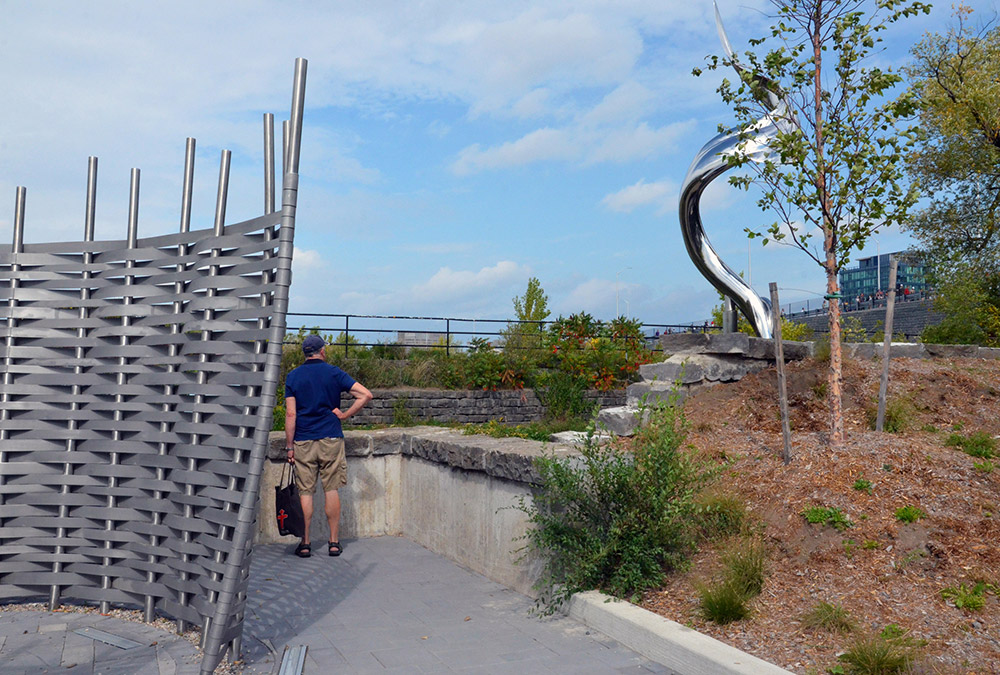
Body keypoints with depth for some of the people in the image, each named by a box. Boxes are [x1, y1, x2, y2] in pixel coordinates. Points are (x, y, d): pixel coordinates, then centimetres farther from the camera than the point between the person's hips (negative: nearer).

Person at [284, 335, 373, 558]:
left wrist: (289, 446, 0)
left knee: (305, 492, 5)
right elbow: (366, 395, -9)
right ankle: (334, 542, 10)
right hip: (331, 439, 0)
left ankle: (305, 543, 8)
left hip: (303, 442, 0)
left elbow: (290, 414, -4)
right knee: (331, 490, 6)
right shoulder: (334, 373, 0)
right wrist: (344, 414, -2)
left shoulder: (293, 377, 1)